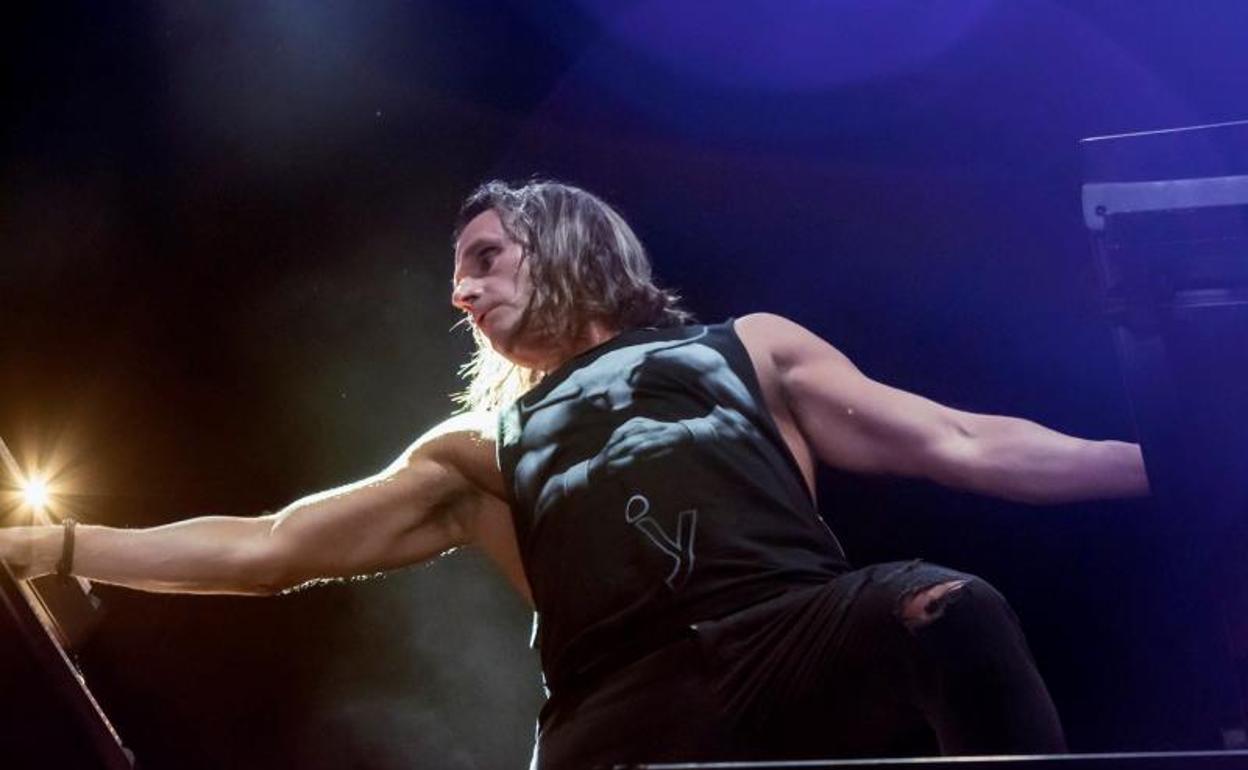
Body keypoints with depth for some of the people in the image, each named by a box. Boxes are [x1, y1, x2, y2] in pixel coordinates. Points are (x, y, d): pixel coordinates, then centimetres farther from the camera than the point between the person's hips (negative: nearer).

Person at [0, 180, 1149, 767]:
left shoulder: (748, 348, 26)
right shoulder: (479, 450, 29)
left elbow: (961, 445, 19)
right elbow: (266, 547, 25)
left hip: (805, 635, -1)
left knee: (951, 610, -31)